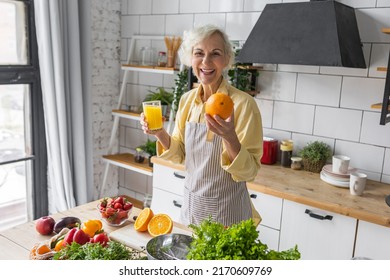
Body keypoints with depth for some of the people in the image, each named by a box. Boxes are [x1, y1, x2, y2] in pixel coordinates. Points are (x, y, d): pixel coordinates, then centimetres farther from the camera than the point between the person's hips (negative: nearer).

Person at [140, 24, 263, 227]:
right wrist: (160, 133, -10)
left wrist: (230, 138, -35)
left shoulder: (243, 103, -18)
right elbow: (180, 155, 8)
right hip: (191, 206, 6)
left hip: (227, 212, -5)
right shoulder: (187, 100, -1)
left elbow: (248, 172, -18)